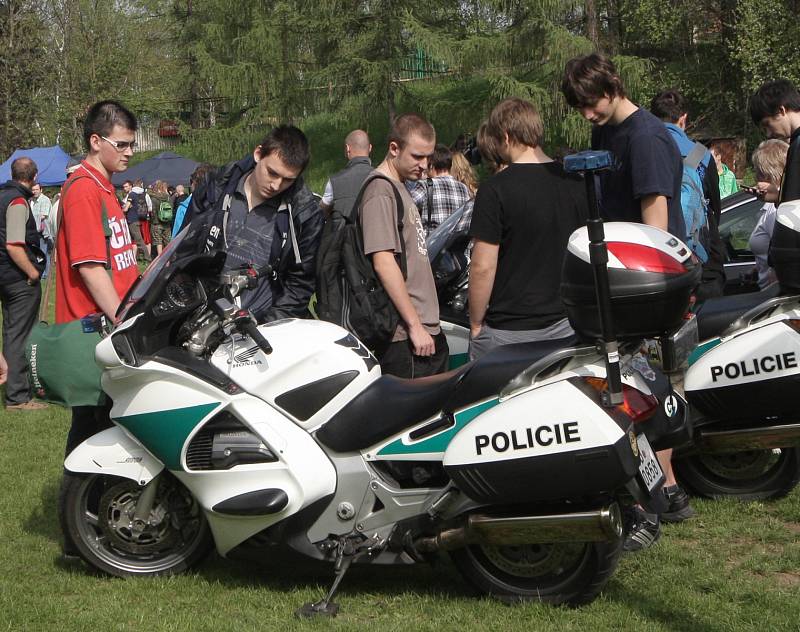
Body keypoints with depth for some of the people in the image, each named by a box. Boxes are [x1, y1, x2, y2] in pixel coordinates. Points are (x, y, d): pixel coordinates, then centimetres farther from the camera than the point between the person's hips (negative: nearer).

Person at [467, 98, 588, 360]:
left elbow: (483, 267, -15)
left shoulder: (495, 190, -14)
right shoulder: (576, 183, 4)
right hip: (564, 325, 6)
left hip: (508, 331, -5)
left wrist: (476, 324, -3)